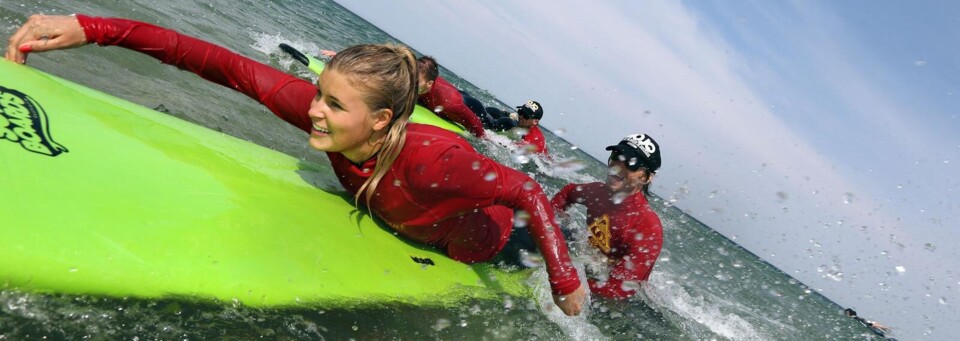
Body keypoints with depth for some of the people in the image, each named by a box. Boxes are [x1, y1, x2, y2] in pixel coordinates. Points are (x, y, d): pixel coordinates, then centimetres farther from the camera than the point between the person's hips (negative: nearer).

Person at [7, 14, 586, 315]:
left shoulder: (433, 161, -48)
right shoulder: (319, 110, -33)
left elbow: (531, 193, -36)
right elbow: (226, 65, -32)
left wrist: (565, 280, -30)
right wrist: (92, 28, -38)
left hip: (470, 231, -4)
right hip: (387, 211, 5)